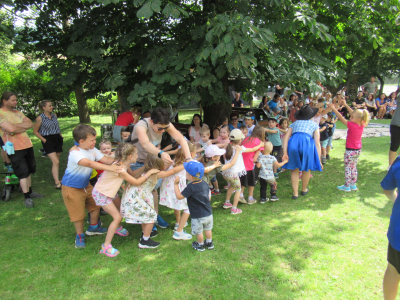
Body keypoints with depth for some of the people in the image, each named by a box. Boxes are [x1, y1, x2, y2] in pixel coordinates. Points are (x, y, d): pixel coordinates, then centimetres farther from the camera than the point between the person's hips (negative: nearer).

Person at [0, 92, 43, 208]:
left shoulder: (18, 113, 12)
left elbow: (30, 124, 1)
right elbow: (11, 129, -23)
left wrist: (16, 125, -13)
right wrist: (24, 127, -6)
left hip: (27, 145, 7)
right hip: (15, 148, -7)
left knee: (28, 171, 15)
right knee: (23, 173, -4)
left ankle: (30, 192, 28)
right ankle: (27, 198, 4)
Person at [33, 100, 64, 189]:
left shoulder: (54, 115, 8)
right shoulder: (40, 118, -9)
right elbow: (35, 131, -3)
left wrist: (60, 136, 12)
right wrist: (44, 140, -11)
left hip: (57, 139, 6)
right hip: (48, 141, -6)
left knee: (56, 161, 13)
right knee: (56, 162, -14)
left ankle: (57, 178, 27)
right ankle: (57, 183, -10)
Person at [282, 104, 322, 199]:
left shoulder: (294, 123, 31)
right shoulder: (314, 125, 26)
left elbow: (286, 138, 13)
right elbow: (317, 143, 13)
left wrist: (285, 153, 5)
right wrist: (319, 160, 12)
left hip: (293, 143, 1)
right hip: (307, 143, -1)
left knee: (295, 169, 17)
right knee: (306, 168, 21)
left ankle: (295, 193, 19)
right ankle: (304, 189, 40)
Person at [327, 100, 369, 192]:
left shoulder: (351, 125, -22)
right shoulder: (362, 125, -3)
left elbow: (341, 118, -17)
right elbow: (354, 113, 6)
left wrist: (333, 108, -10)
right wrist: (346, 105, 11)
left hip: (350, 151, -7)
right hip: (358, 150, 7)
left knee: (347, 168, 4)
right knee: (354, 167, 18)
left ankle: (347, 186, 11)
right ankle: (353, 185, 26)